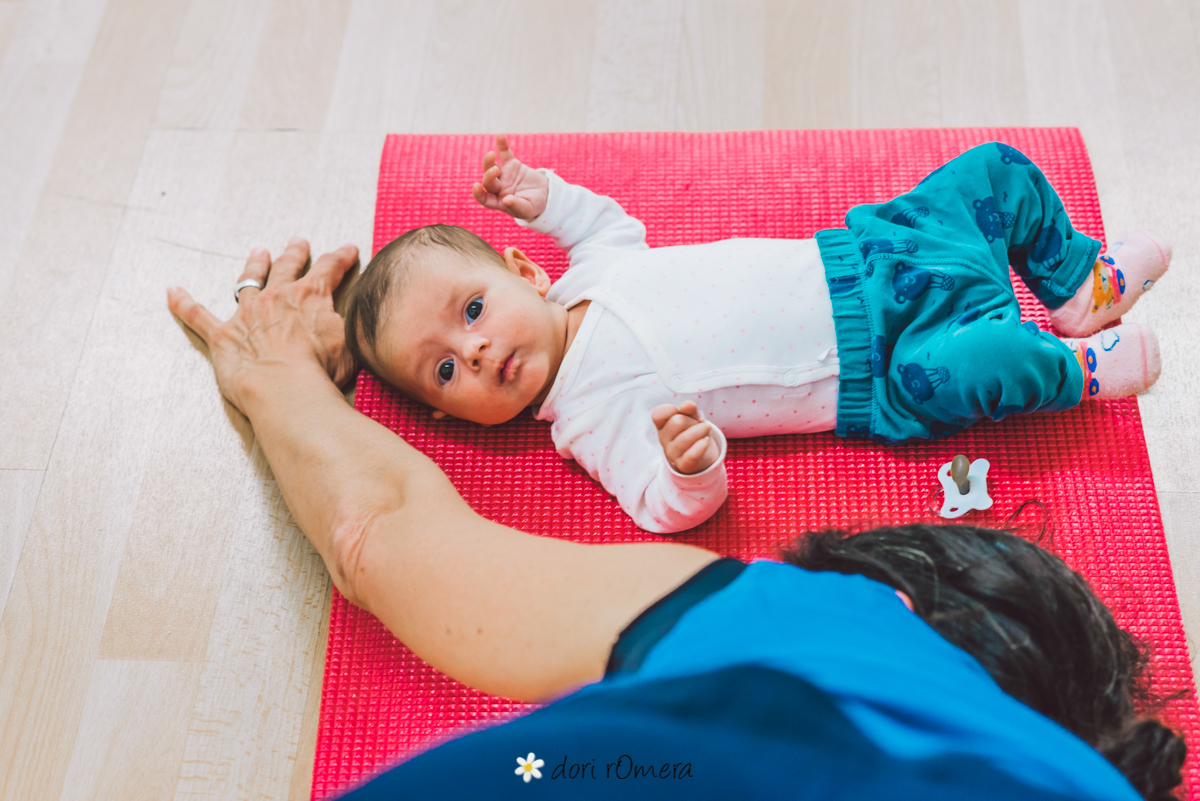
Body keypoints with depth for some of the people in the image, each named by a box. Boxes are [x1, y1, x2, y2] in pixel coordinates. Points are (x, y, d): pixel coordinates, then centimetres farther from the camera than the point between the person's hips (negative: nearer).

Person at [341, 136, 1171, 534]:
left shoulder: (590, 271, 1)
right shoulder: (589, 418, -16)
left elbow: (617, 223, 25)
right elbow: (669, 508, -24)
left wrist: (545, 196, 13)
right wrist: (690, 466, -47)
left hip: (863, 251, 7)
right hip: (870, 377, -6)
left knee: (998, 170, 5)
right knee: (944, 372, -37)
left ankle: (1081, 281, 27)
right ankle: (1069, 368, -5)